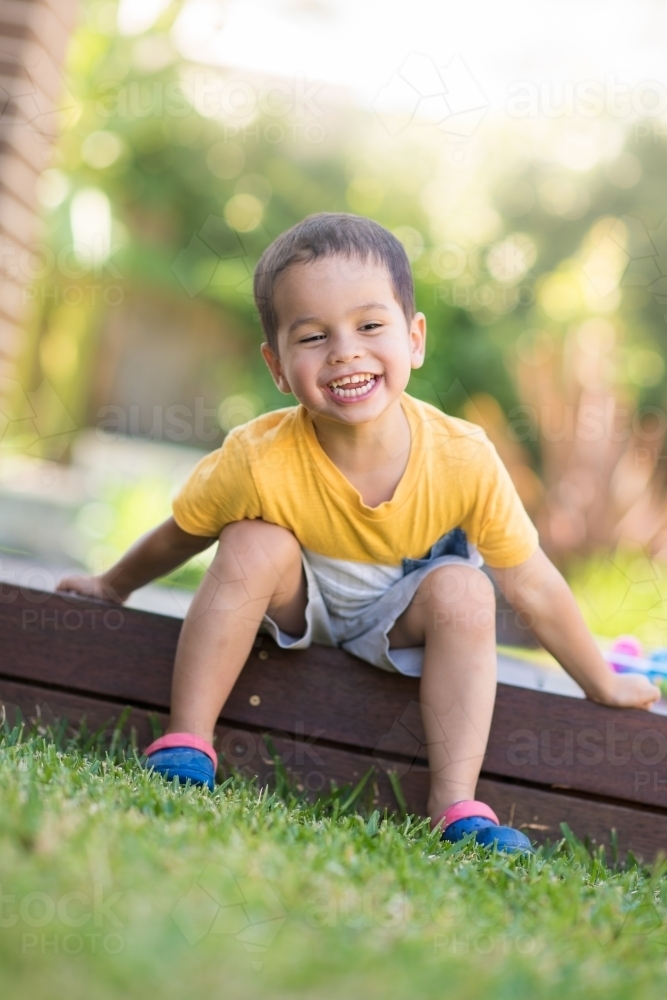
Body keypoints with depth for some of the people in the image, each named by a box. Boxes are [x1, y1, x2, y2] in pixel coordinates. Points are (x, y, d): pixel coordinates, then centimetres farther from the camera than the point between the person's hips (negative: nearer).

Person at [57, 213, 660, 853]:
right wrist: (113, 588, 6)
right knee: (254, 546, -29)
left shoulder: (463, 459, -29)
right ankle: (184, 745, -20)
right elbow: (179, 537, -10)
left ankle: (456, 805, -24)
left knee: (463, 590, -27)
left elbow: (531, 585, -16)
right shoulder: (259, 461, -31)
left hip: (396, 620, 1)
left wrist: (602, 685, -5)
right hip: (294, 607, -1)